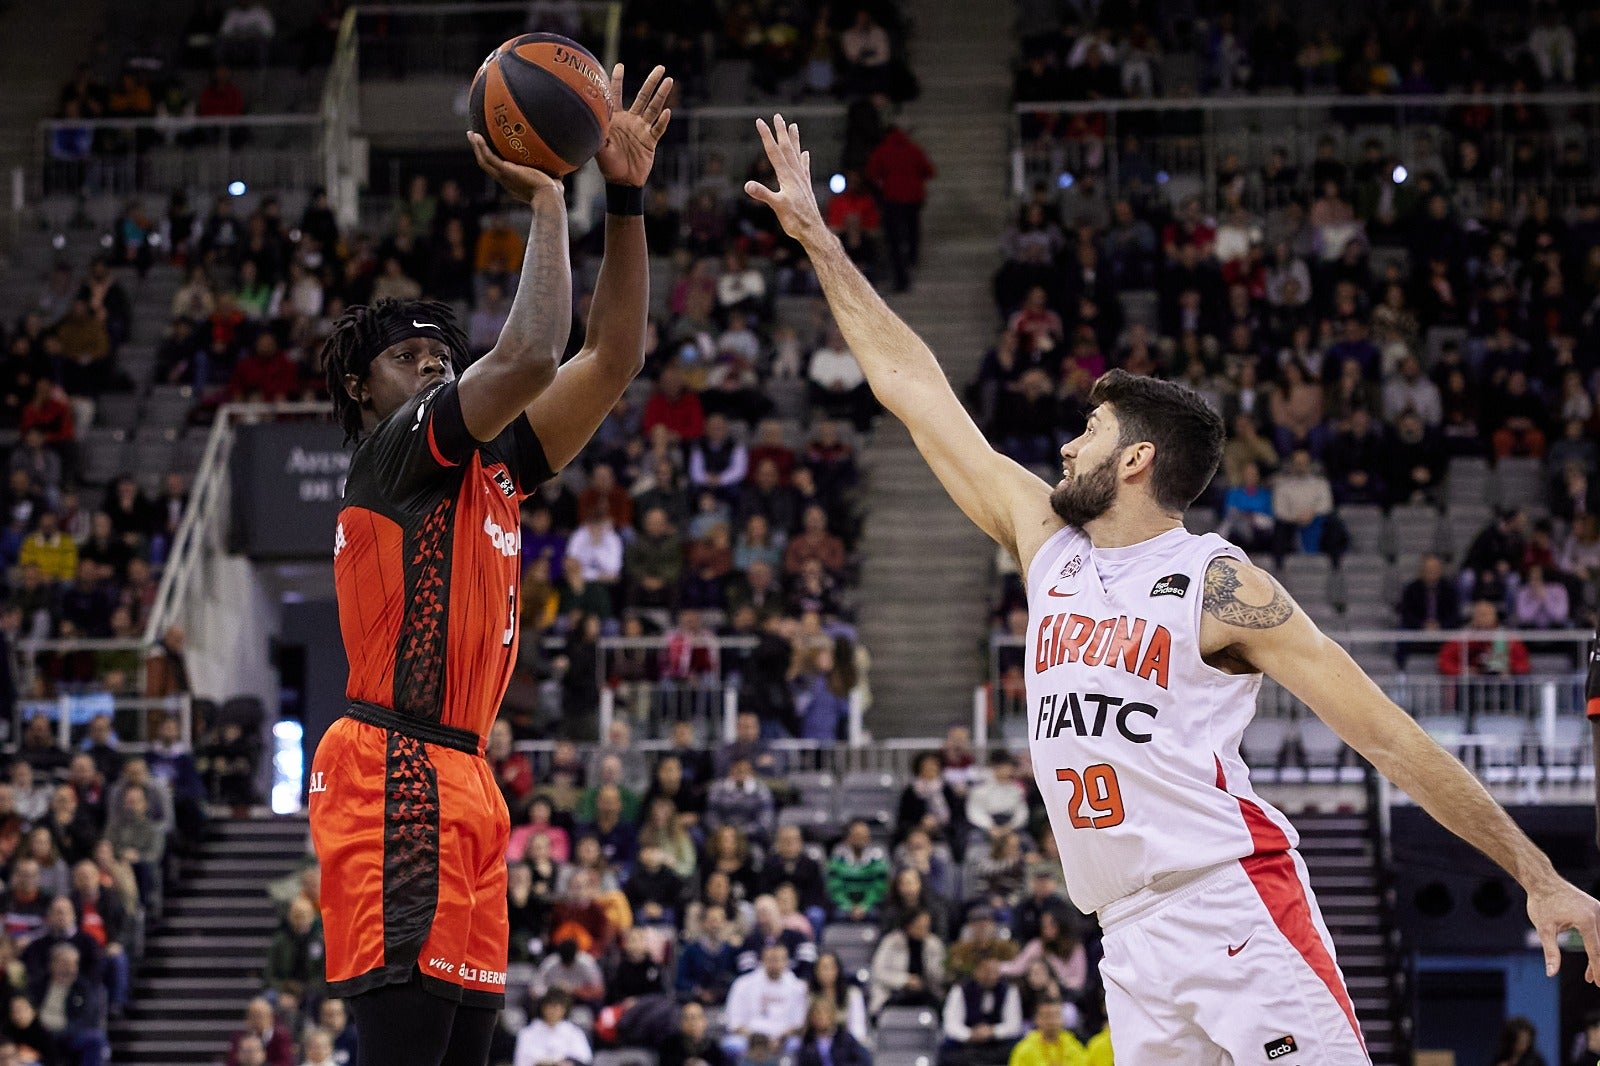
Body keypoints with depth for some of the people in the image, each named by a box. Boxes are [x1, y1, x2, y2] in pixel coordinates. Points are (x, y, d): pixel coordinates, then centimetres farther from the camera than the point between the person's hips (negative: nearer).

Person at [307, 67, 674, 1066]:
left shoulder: (487, 467, 22)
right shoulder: (397, 450, -2)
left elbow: (611, 359, 19)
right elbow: (529, 360, -18)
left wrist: (625, 196, 12)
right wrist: (545, 199, -9)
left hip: (459, 782, 10)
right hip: (399, 773, -10)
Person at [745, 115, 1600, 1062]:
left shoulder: (1219, 588, -2)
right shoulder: (1048, 542, 16)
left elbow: (1389, 736, -4)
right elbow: (916, 390, 21)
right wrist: (818, 240, 23)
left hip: (1234, 905, -6)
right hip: (1134, 939, 6)